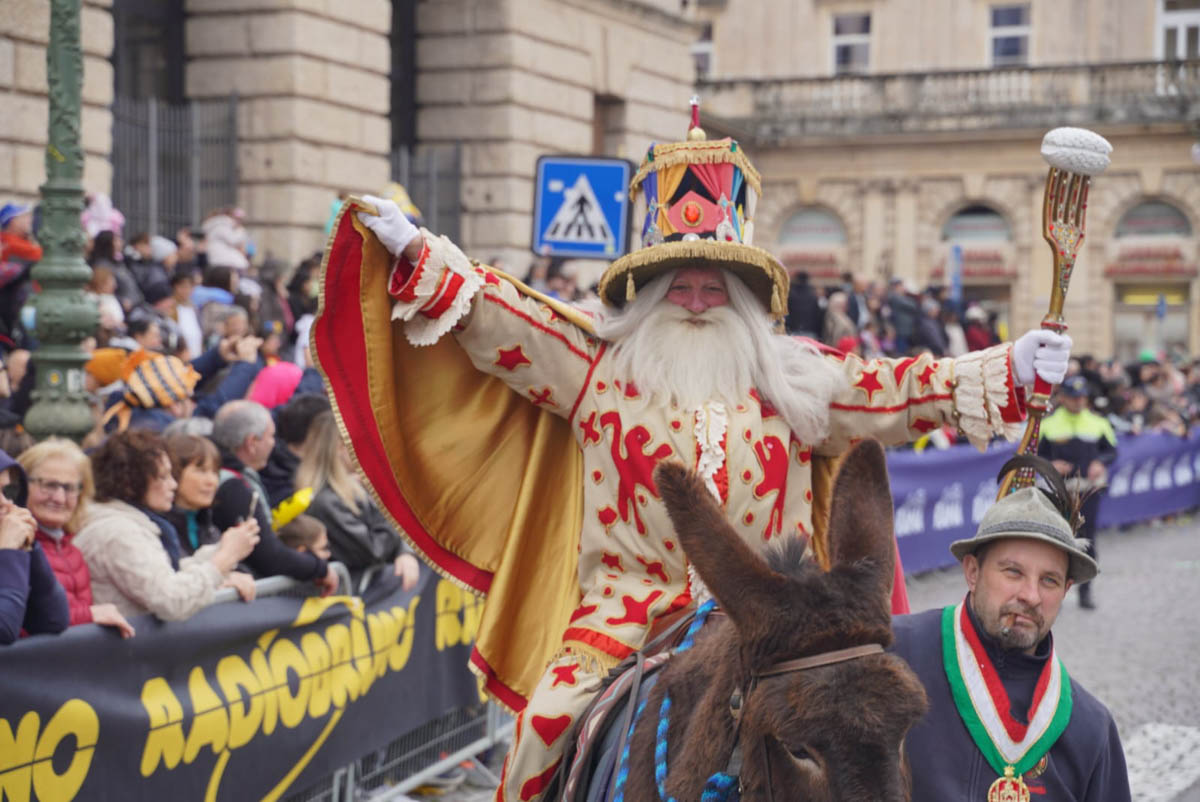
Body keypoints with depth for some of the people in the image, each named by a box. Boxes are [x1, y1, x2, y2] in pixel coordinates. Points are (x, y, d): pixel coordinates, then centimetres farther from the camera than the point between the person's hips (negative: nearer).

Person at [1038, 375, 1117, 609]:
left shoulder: (1098, 422, 6)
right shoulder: (1048, 423, 0)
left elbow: (1112, 450, 13)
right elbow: (1034, 454, 6)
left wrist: (1100, 463, -8)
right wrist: (1051, 464, -13)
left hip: (1089, 490, 2)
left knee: (1087, 540, 3)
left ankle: (1085, 591, 13)